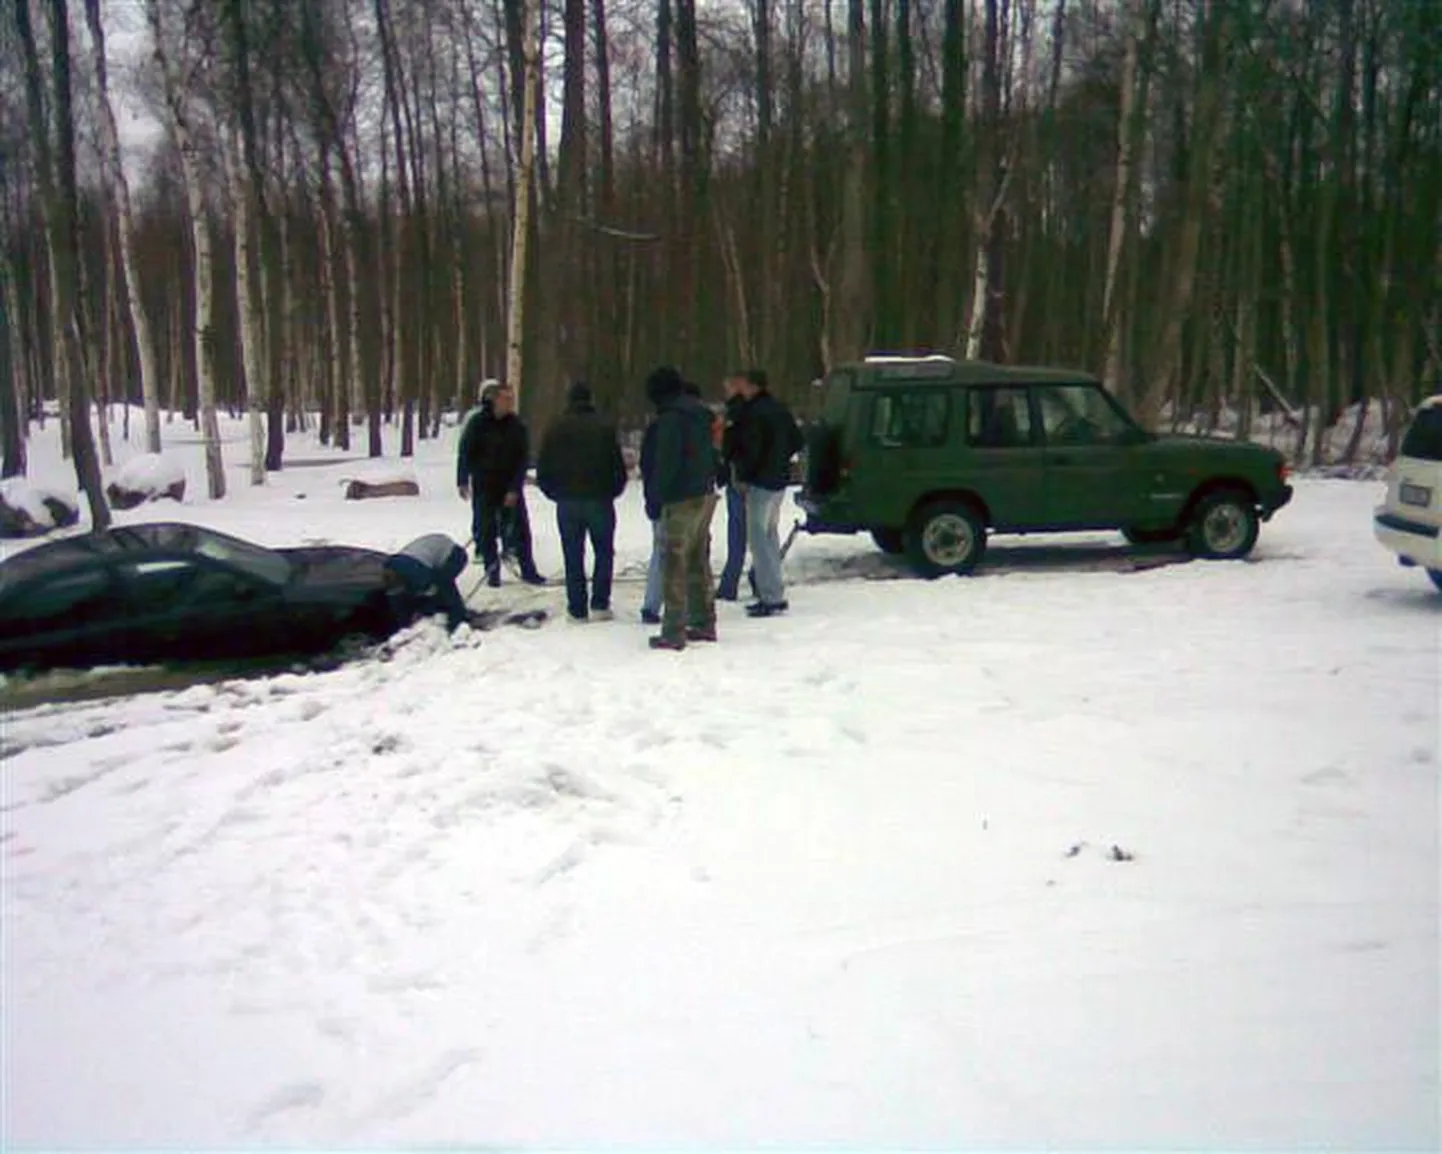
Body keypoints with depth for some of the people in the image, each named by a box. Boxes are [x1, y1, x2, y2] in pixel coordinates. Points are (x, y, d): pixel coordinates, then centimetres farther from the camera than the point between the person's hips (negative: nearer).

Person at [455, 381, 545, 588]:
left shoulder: (517, 425, -4)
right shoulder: (477, 423, -7)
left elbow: (523, 459, -4)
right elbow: (465, 453, -2)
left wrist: (515, 489, -11)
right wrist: (463, 482, -7)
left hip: (511, 486, 1)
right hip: (484, 485, -1)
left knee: (520, 528, 0)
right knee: (486, 529, 3)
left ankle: (528, 570, 9)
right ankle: (492, 571, 14)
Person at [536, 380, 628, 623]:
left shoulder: (556, 428, 2)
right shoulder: (604, 427, -3)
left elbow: (543, 469, 3)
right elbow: (618, 467, -3)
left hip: (567, 503, 1)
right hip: (599, 500, -1)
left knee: (573, 558, 7)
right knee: (604, 553, 12)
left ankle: (577, 610, 7)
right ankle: (599, 605, 6)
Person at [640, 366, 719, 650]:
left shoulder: (670, 419, -15)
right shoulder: (701, 414, 13)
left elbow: (665, 464, -19)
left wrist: (654, 499, -12)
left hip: (681, 499, -9)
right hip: (705, 496, 9)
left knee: (674, 565, -4)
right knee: (699, 562, 17)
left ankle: (673, 632, -2)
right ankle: (704, 623, 23)